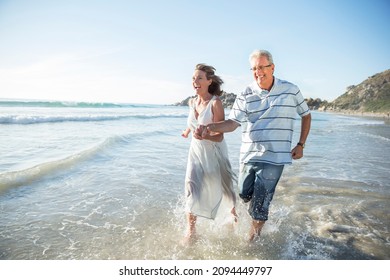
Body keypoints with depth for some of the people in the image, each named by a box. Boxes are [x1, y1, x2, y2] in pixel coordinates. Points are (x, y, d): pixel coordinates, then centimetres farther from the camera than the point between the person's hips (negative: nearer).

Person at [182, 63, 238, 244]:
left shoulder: (215, 103, -20)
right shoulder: (192, 102, -3)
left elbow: (219, 136, -23)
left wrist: (203, 135, -41)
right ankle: (190, 231, -1)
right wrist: (188, 131, 35)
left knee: (221, 185, 15)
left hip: (214, 152, -4)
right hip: (196, 150, 4)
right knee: (192, 185, -11)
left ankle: (233, 209, 48)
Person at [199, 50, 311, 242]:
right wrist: (211, 127, -29)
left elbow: (306, 115, 13)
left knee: (259, 205, -2)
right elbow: (233, 122, -10)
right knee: (245, 195, 13)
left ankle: (252, 242, 20)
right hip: (248, 155, 2)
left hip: (274, 157, -2)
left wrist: (301, 145, 6)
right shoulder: (245, 96, 0)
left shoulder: (291, 91, 1)